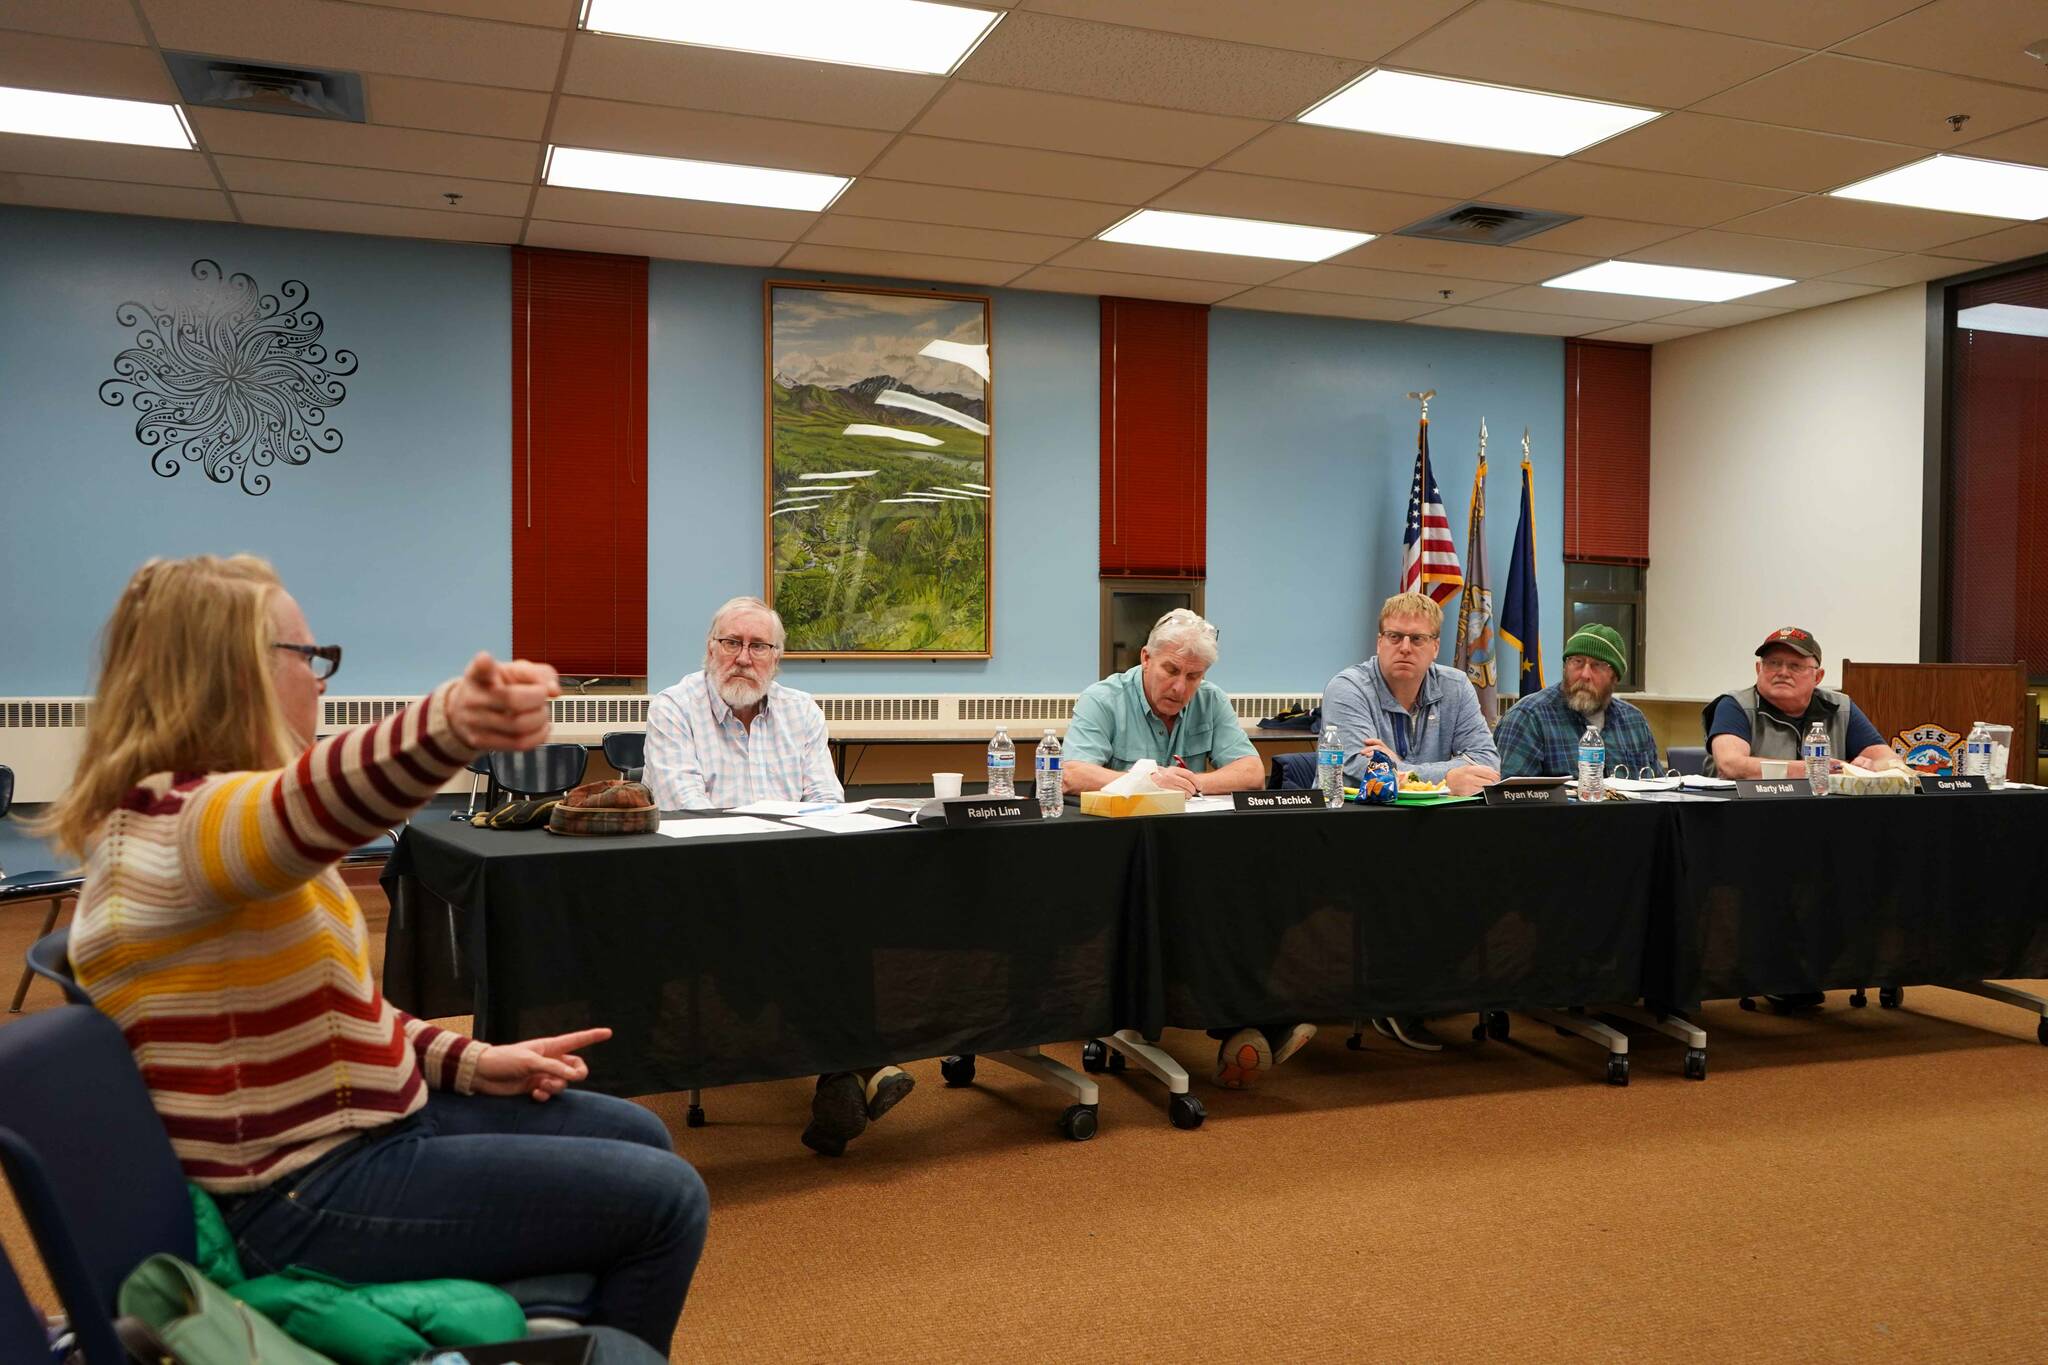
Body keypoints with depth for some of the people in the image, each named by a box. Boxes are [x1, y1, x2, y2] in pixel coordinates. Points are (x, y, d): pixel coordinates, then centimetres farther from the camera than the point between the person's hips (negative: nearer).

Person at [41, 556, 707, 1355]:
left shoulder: (194, 818, 10)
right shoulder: (172, 826, -23)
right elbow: (316, 801, -49)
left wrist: (470, 1060, 5)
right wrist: (452, 722, -68)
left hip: (360, 1124, 10)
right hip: (310, 1196, -10)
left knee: (636, 1139, 19)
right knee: (663, 1202, -10)